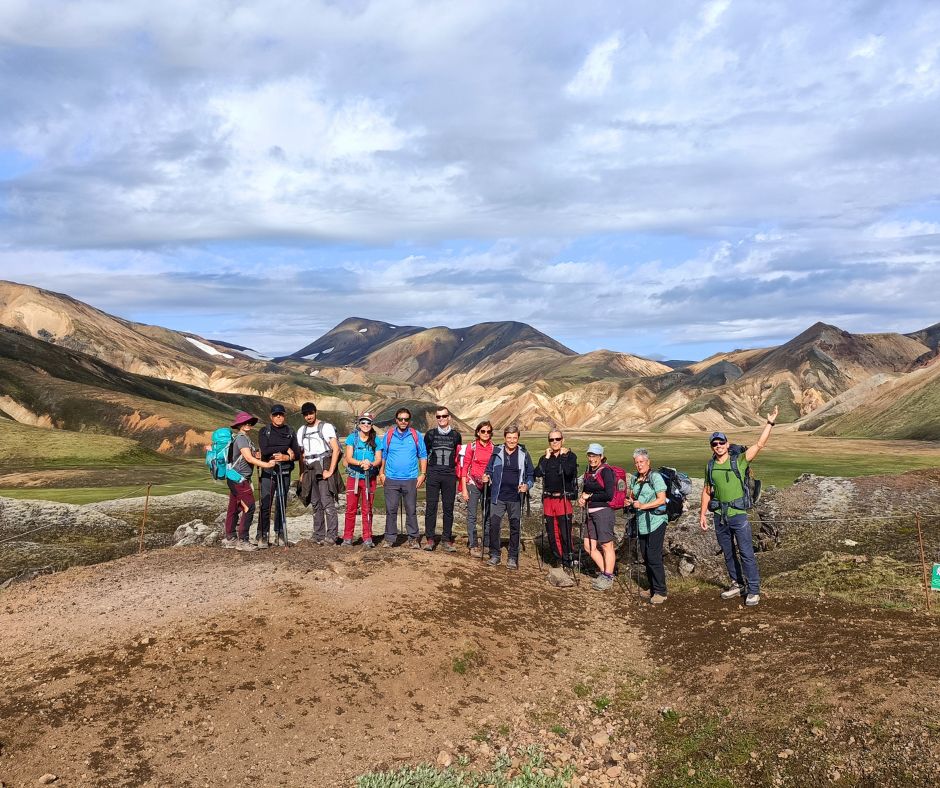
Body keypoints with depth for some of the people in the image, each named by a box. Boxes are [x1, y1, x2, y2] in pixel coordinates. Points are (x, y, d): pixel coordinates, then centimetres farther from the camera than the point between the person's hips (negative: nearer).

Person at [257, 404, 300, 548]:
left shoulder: (290, 432, 11)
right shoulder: (265, 431, 3)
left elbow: (297, 453, 5)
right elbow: (264, 451, -11)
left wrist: (286, 457, -14)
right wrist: (285, 448, -10)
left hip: (285, 472, 2)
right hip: (268, 472, -2)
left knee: (282, 504, 4)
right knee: (265, 505, -7)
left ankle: (280, 535, 12)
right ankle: (262, 536, 0)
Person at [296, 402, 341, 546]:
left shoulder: (326, 427, -3)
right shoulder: (301, 431, 17)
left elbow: (336, 449, -9)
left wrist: (331, 471, -14)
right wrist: (302, 473, 12)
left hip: (323, 469, -6)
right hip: (309, 470, 6)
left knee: (328, 503, -10)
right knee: (316, 504, 9)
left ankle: (331, 535, -9)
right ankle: (318, 535, 14)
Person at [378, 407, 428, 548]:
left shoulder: (415, 435, 5)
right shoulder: (388, 435, 7)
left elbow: (423, 456, 8)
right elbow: (383, 455, 11)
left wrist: (422, 474, 1)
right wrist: (381, 473, 5)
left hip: (410, 479, 0)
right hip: (391, 479, 1)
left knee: (411, 510, 2)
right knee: (391, 510, 3)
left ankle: (413, 538, 9)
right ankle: (389, 538, 11)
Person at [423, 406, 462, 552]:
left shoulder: (456, 435, 9)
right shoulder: (430, 434, 7)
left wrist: (458, 474, 13)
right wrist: (425, 471, 11)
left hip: (450, 475, 1)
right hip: (433, 475, -1)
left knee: (449, 508, 3)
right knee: (431, 506, -2)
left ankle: (446, 539, 9)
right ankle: (429, 539, 4)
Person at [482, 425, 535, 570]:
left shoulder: (524, 454, 4)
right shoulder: (497, 453, 6)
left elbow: (531, 475, 9)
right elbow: (489, 470, 13)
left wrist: (527, 485, -9)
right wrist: (487, 477, -8)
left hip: (516, 498, 0)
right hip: (498, 497, 0)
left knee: (515, 527, 5)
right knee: (494, 525, -4)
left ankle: (513, 557, 15)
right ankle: (494, 554, 10)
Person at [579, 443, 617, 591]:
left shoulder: (606, 471, -11)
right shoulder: (589, 471, 13)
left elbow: (609, 495, -17)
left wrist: (589, 497, -9)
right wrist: (583, 497, 6)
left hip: (604, 511, -9)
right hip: (592, 513, 9)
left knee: (606, 545, -1)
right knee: (589, 546, 12)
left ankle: (608, 577, 9)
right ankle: (603, 571, 26)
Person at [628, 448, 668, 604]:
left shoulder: (655, 477, -10)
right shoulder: (634, 478, 11)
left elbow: (661, 499, -17)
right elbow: (632, 496, 24)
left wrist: (643, 506, -23)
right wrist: (631, 502, 2)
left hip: (656, 521, -7)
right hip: (641, 522, 8)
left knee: (654, 556, -9)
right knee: (645, 556, 12)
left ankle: (660, 592, -1)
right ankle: (652, 588, 24)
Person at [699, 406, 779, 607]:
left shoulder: (739, 461, -6)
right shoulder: (710, 467, 6)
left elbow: (760, 444, -14)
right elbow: (706, 491, 13)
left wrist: (770, 423, -21)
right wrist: (703, 514, 10)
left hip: (738, 515, -4)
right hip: (720, 516, 5)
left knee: (746, 553, -2)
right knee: (728, 553, 15)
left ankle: (753, 590, 6)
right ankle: (737, 584, 30)